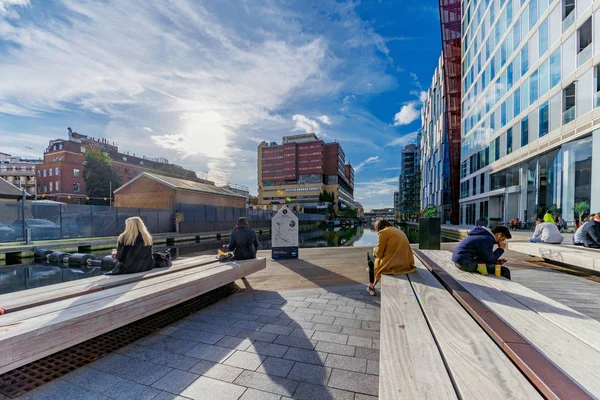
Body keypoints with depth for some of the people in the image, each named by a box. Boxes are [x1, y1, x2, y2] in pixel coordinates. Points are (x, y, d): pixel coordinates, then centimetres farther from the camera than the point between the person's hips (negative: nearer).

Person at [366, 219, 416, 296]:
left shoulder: (383, 232, -7)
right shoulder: (399, 231, 17)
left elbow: (378, 253, -7)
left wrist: (374, 250, 15)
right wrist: (377, 250, 23)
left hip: (392, 266, -8)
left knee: (371, 261, 21)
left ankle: (372, 286, 33)